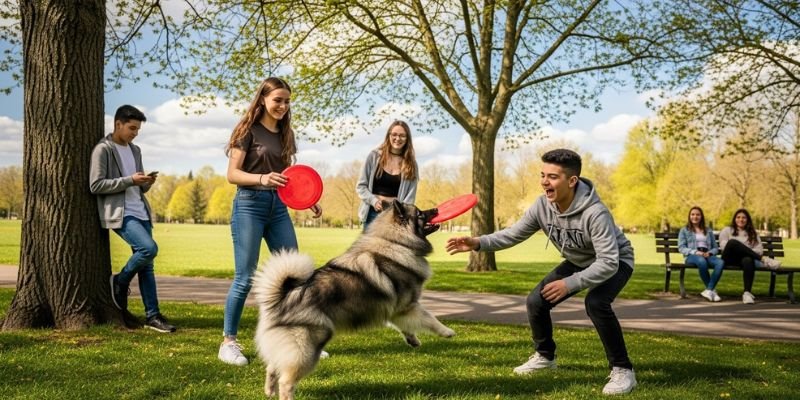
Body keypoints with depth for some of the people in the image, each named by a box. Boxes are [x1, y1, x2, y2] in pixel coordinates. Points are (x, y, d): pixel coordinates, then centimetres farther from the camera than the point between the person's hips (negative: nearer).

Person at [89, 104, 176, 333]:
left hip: (140, 213, 7)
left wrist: (147, 183, 0)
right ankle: (120, 282, 2)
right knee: (149, 248, -24)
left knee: (146, 265, 4)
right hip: (120, 214, -7)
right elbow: (95, 186, -12)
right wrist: (129, 180, -17)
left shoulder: (135, 151, 19)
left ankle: (152, 315, 7)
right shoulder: (103, 149, -4)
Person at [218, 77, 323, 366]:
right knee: (245, 278, -4)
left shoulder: (285, 134, 13)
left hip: (278, 207, 6)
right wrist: (261, 179, -28)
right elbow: (232, 174, -11)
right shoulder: (248, 129, -5)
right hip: (250, 205, -6)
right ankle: (228, 342, 8)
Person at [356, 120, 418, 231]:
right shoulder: (375, 156, 4)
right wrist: (373, 200, -11)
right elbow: (361, 186, 5)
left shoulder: (411, 164, 5)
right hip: (373, 213, 0)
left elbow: (410, 196, 1)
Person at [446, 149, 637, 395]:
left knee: (596, 303, -34)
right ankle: (544, 356, 25)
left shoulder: (594, 213, -39)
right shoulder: (542, 206, -20)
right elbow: (513, 234, -11)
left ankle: (622, 370, -17)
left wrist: (569, 284, -41)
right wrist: (478, 243, -28)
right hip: (577, 262, 7)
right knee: (536, 301, -1)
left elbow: (608, 262, -39)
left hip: (615, 262, -7)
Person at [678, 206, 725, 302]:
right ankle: (712, 289, -28)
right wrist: (695, 252, -14)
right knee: (701, 261, -42)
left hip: (707, 255, 3)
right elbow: (681, 248, 4)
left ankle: (708, 290, -35)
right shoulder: (684, 230, 17)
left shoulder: (708, 231, 27)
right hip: (692, 256, -3)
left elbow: (715, 248, 20)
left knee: (721, 262, -34)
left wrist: (709, 253, -5)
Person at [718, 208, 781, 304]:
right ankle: (764, 259, -35)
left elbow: (759, 249, 9)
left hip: (745, 258, 1)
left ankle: (747, 293, -50)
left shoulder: (752, 233, 23)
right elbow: (724, 246, 2)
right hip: (730, 259, -1)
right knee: (733, 242, -34)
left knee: (748, 260, -39)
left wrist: (746, 252, -10)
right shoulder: (727, 230, 19)